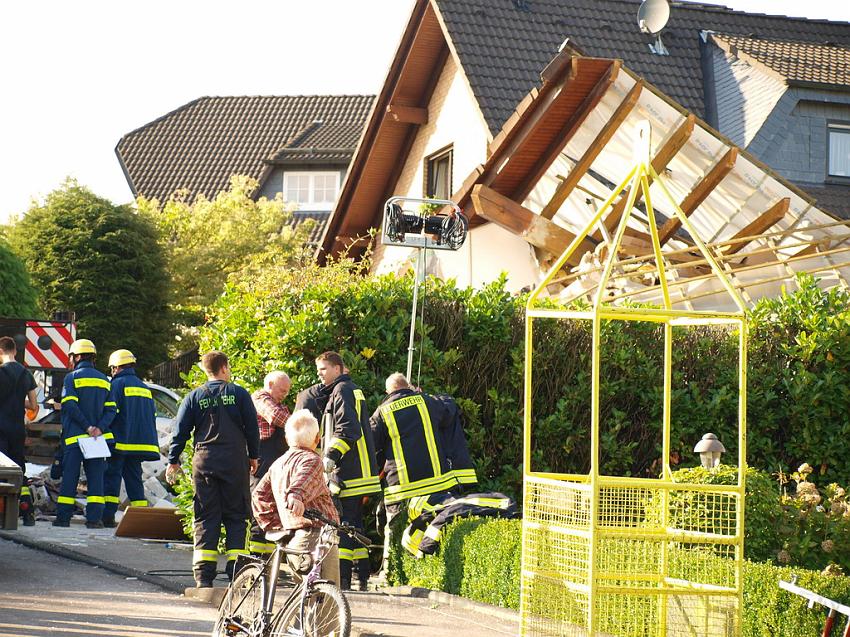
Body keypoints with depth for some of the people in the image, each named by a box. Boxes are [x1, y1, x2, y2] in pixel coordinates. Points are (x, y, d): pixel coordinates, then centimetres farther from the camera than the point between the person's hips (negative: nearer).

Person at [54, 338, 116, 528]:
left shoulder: (72, 378, -2)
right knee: (96, 477, 4)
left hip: (75, 437, -3)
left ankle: (63, 517, 1)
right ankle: (94, 518, -3)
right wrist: (99, 428, -7)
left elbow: (70, 406, -14)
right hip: (98, 438, 3)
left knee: (69, 477, 2)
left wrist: (87, 427, -13)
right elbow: (110, 409, 4)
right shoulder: (104, 380, 12)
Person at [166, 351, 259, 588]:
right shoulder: (239, 393, 0)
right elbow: (252, 427, 3)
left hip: (204, 462, 1)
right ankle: (236, 571, 1)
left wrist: (173, 461, 14)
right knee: (236, 515, 6)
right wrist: (254, 456, 15)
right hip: (235, 462, -1)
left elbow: (181, 432, 4)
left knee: (206, 517, 4)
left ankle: (204, 575, -2)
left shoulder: (194, 397, 3)